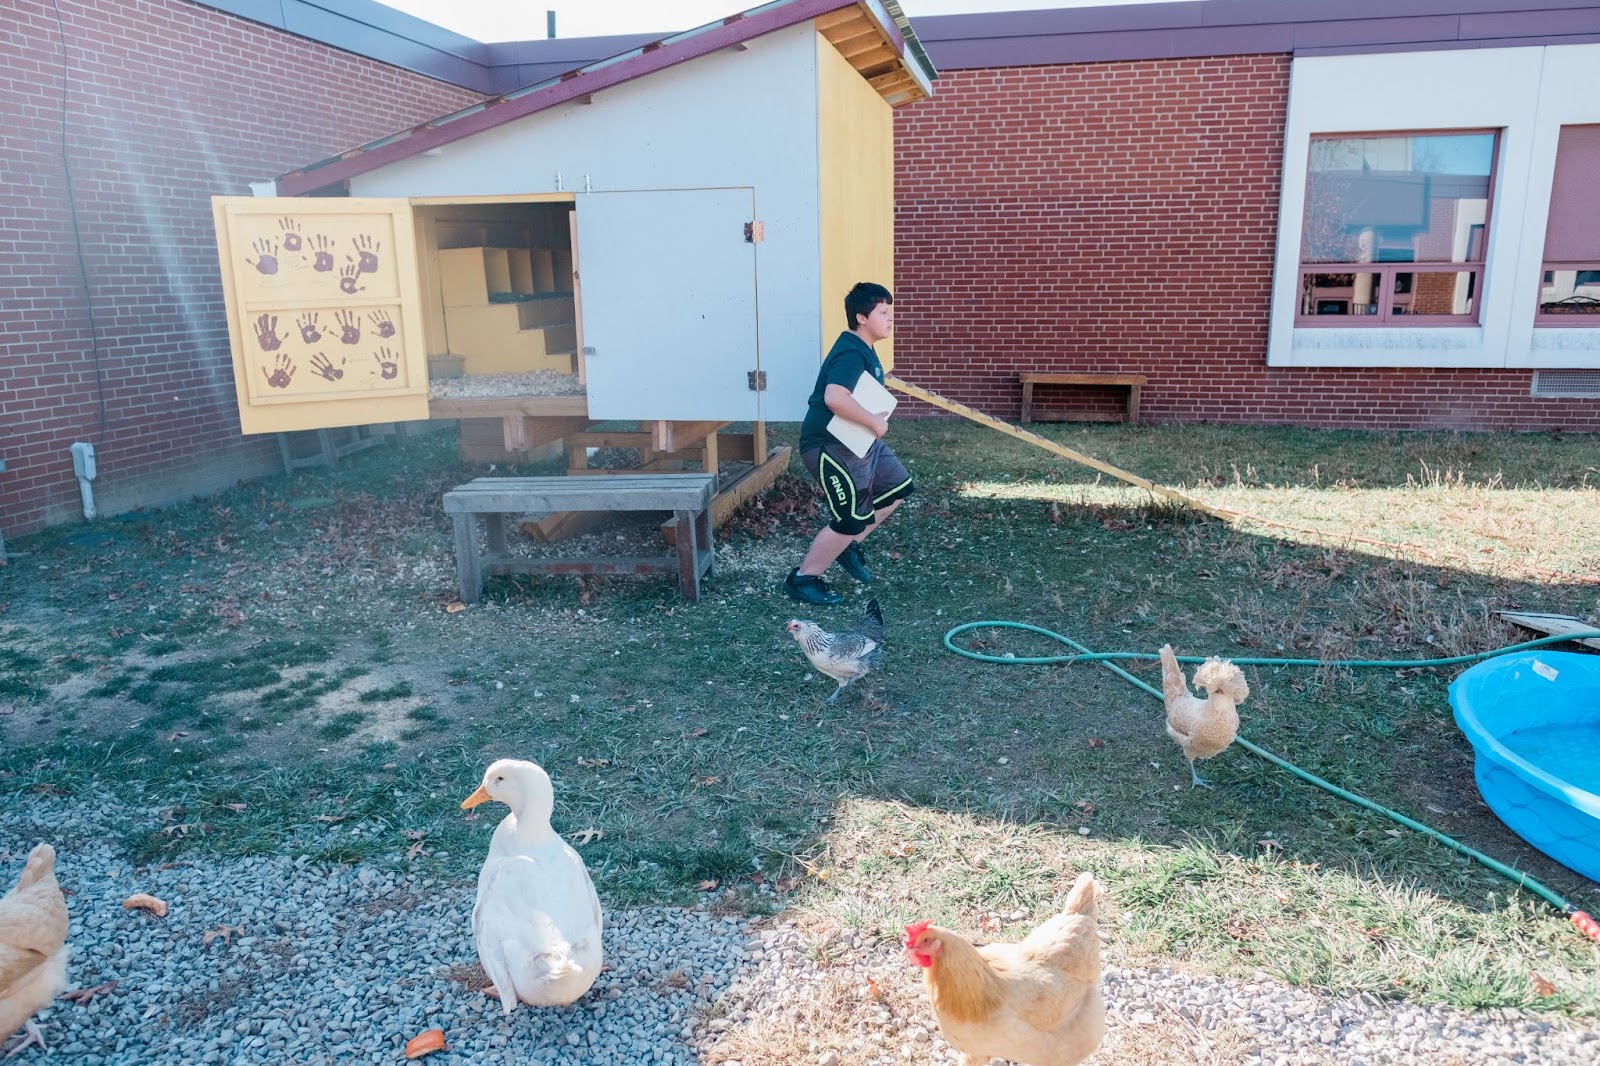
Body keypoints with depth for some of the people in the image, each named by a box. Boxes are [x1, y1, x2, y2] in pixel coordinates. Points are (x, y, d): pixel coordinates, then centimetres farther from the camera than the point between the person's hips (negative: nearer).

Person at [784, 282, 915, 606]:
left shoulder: (864, 349, 10)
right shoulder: (851, 353, -23)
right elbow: (834, 397, -40)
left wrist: (874, 422, 12)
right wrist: (874, 422, -29)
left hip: (859, 440, 11)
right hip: (830, 447, -10)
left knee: (898, 488, 17)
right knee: (852, 519, -5)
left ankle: (848, 545, 27)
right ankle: (802, 579, 10)